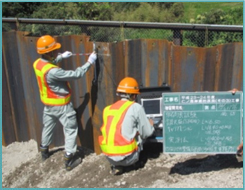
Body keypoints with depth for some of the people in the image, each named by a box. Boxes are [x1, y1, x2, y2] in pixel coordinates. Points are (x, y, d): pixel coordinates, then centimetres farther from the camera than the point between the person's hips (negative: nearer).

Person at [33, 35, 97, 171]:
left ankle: (44, 151, 45)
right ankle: (69, 158, 13)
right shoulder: (53, 72, -35)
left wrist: (61, 57, 10)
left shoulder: (37, 63, -9)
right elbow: (76, 74, -29)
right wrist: (89, 62, -20)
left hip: (48, 103, 8)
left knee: (48, 127, 26)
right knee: (70, 130, 8)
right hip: (61, 105, -8)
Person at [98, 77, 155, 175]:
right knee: (142, 135, 19)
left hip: (109, 156, 4)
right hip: (127, 156, -4)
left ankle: (116, 165, 13)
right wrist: (150, 124, 24)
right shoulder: (136, 107, -5)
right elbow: (147, 133, 1)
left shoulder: (107, 109, 8)